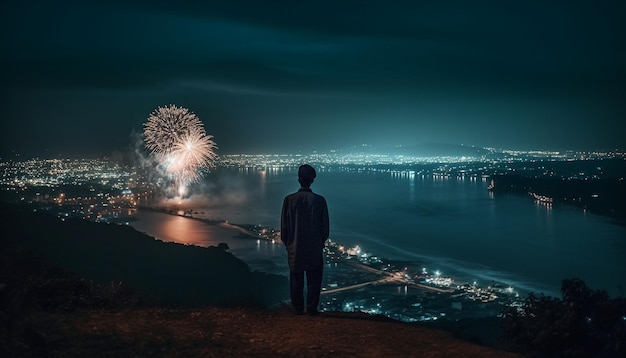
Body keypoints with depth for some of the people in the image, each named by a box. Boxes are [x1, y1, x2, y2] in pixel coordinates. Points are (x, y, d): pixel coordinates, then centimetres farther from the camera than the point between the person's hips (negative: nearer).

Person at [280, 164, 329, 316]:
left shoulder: (289, 199, -9)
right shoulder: (319, 200, -10)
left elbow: (284, 225, -3)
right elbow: (325, 226, -3)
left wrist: (287, 242, 12)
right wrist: (322, 242, 13)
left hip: (295, 248, 1)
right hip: (315, 248, -1)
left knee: (296, 280, 12)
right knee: (314, 280, 10)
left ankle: (298, 308, 20)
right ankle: (311, 309, 14)